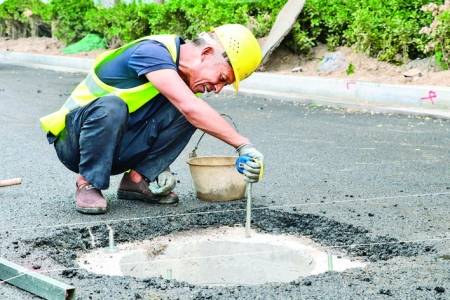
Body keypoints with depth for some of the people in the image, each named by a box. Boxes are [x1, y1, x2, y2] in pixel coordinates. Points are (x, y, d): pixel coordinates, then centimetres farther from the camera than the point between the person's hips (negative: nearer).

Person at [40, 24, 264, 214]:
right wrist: (243, 145, -39)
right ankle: (87, 185, -18)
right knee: (111, 106, -39)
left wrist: (160, 167, -13)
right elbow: (190, 107, -38)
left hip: (114, 148, 7)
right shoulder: (152, 52, -25)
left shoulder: (185, 77, 2)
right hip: (74, 141, -6)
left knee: (190, 116, -12)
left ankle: (136, 179, -4)